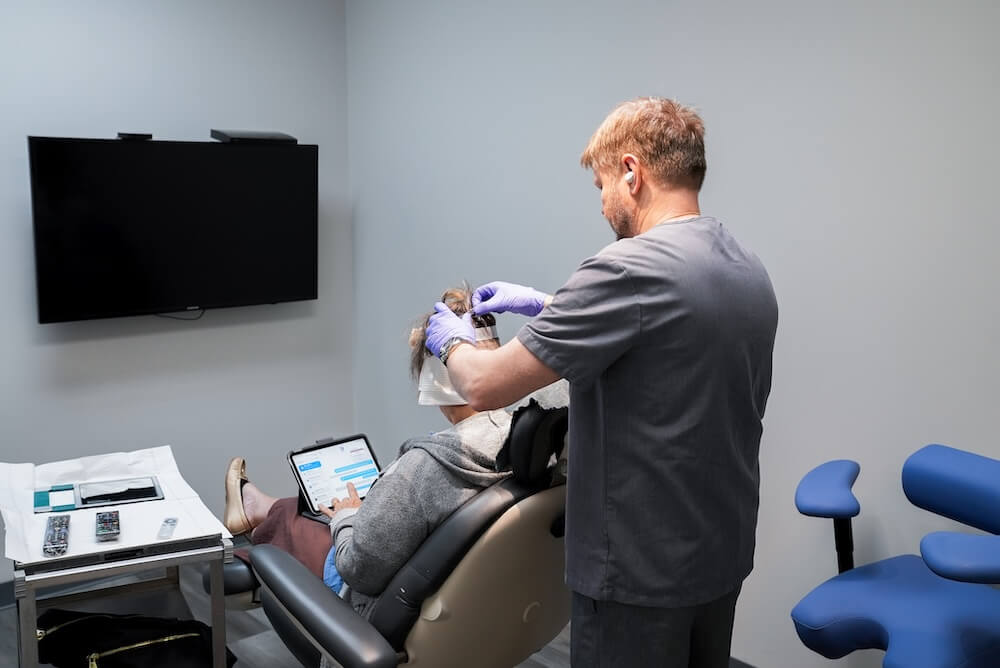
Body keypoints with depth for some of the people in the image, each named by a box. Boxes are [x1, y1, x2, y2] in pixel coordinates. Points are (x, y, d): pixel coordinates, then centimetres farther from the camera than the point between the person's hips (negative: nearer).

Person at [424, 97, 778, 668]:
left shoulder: (630, 267, -23)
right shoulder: (750, 270, 4)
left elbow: (486, 386, -20)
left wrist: (452, 341, 2)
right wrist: (550, 306, 20)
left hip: (642, 567, -8)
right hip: (722, 554, 8)